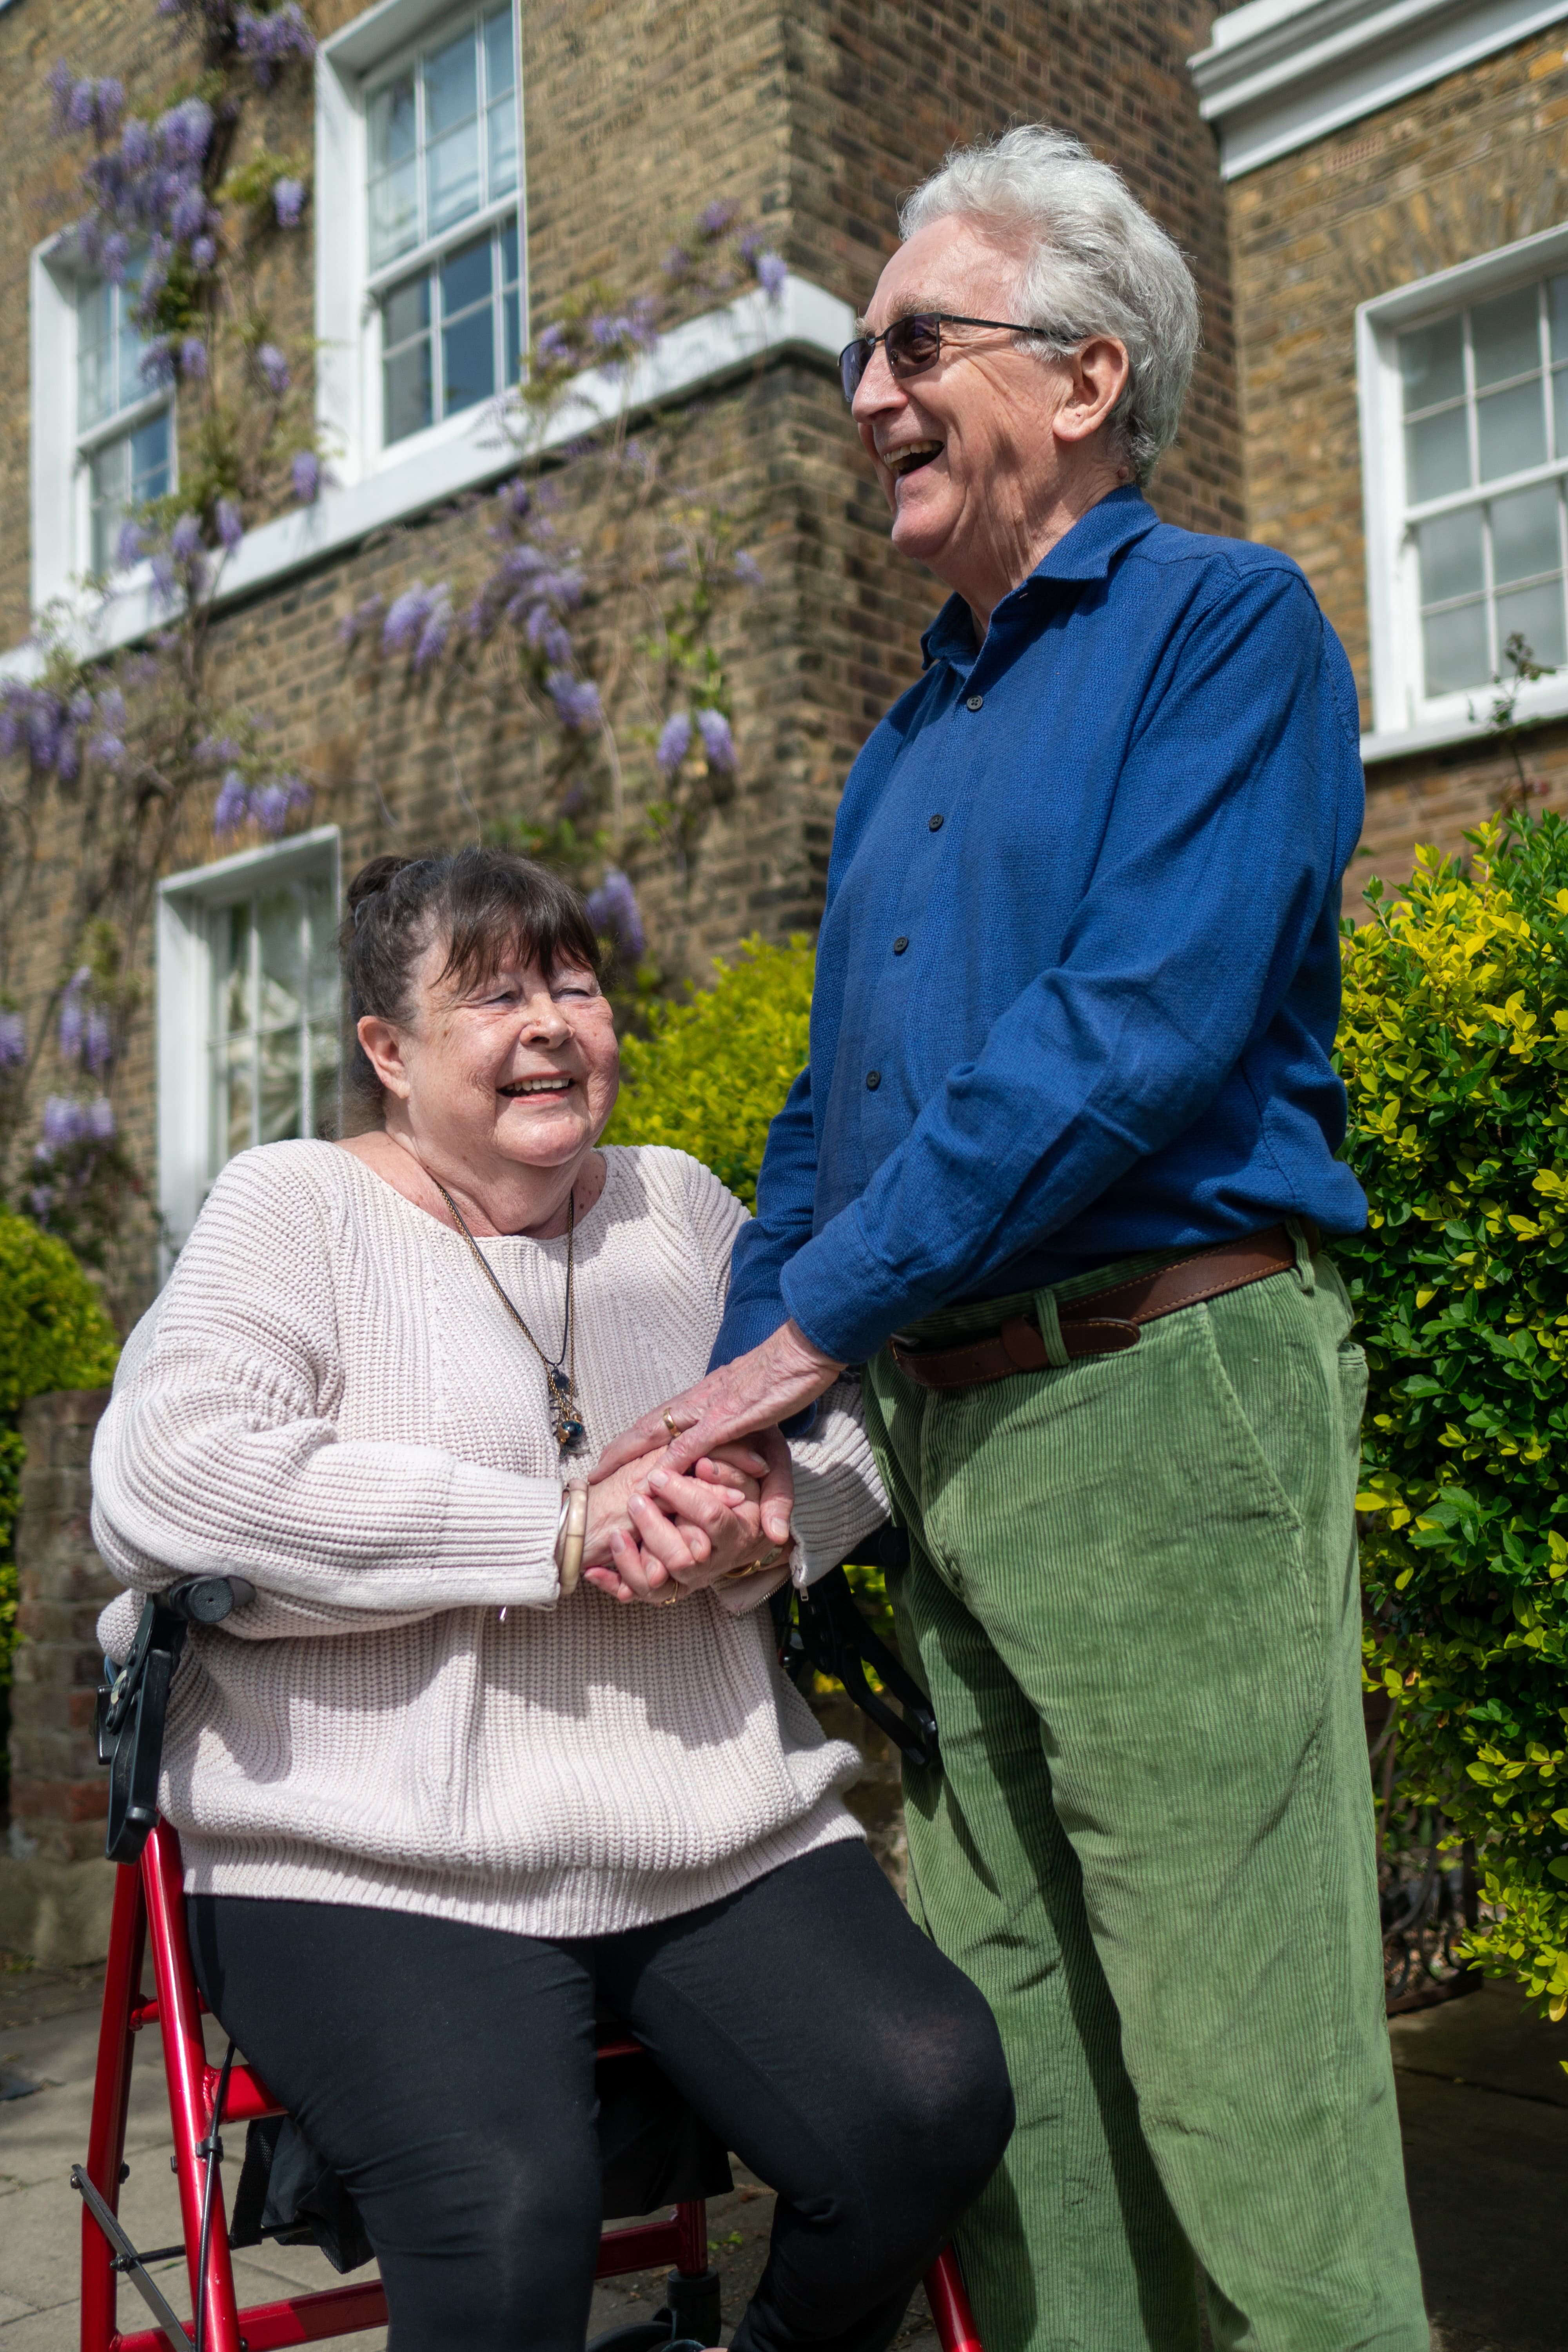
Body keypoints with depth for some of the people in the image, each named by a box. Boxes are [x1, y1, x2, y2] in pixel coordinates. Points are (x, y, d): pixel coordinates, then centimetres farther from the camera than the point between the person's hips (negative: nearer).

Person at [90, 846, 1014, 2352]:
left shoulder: (680, 1206, 17)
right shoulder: (294, 1207, 2)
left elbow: (845, 1430, 13)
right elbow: (163, 1481, -14)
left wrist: (761, 1528, -12)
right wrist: (555, 1531, -15)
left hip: (730, 1840, 5)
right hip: (378, 1875, -4)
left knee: (928, 2102, -18)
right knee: (505, 2212, -29)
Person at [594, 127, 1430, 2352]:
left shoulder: (1224, 622, -2)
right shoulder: (914, 739, 21)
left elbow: (1145, 1025, -16)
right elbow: (830, 1117, 19)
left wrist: (809, 1325, -14)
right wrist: (723, 1426, 5)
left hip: (1163, 1396, -8)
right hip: (943, 1430, 8)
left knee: (1237, 2080, -2)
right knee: (1004, 2057, 13)